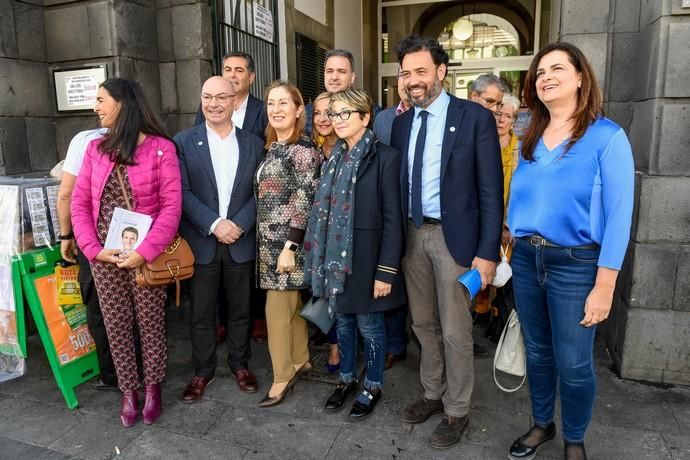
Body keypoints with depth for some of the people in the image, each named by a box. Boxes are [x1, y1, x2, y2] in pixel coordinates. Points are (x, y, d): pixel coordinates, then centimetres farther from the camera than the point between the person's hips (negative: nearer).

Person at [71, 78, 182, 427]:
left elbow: (172, 206, -11)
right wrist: (94, 249, -7)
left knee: (150, 323, 9)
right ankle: (128, 390, 30)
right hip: (104, 257, 4)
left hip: (146, 256, -4)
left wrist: (145, 252, -18)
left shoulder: (161, 148, -6)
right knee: (116, 326, 12)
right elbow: (79, 203, 6)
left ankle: (152, 387, 30)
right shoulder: (95, 149, 7)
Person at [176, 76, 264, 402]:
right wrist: (214, 224, -17)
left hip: (241, 242, 1)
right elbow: (182, 192, -7)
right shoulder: (184, 142, 0)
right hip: (201, 243, -1)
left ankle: (240, 364, 32)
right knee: (201, 312, 10)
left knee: (240, 310, 13)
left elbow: (259, 192, 1)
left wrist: (239, 225, -13)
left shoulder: (253, 143, 5)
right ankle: (203, 371, 28)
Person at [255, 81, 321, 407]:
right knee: (291, 303, 17)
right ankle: (300, 360, 32)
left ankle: (283, 376, 14)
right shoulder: (272, 148, 13)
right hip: (271, 241, 8)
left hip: (287, 242, -8)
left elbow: (305, 201, -18)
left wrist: (290, 247, -21)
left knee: (276, 310, -2)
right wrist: (268, 242, 16)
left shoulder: (303, 149, -13)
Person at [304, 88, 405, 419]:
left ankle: (373, 386, 30)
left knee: (369, 325, 9)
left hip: (365, 256, -6)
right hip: (336, 254, 6)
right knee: (343, 321, 18)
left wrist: (386, 270, -16)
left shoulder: (385, 157, -11)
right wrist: (323, 254, 7)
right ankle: (347, 378, 37)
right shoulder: (335, 157, 9)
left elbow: (392, 217, -13)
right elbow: (325, 209, 9)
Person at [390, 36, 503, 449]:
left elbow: (491, 190, -9)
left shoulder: (475, 117, -7)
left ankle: (457, 411, 26)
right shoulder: (401, 122, 9)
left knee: (454, 330, 6)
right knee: (424, 325, 17)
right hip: (411, 234, 5)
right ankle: (433, 395, 37)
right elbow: (397, 183, 10)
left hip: (453, 236, -5)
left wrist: (487, 251, -14)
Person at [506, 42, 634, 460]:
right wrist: (514, 245, 2)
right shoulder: (531, 138, 7)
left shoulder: (607, 136, -9)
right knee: (537, 352, 18)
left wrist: (604, 286, -15)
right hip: (526, 259, 5)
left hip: (576, 264, -4)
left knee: (573, 364, 8)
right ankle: (542, 425, 40)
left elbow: (618, 216, -12)